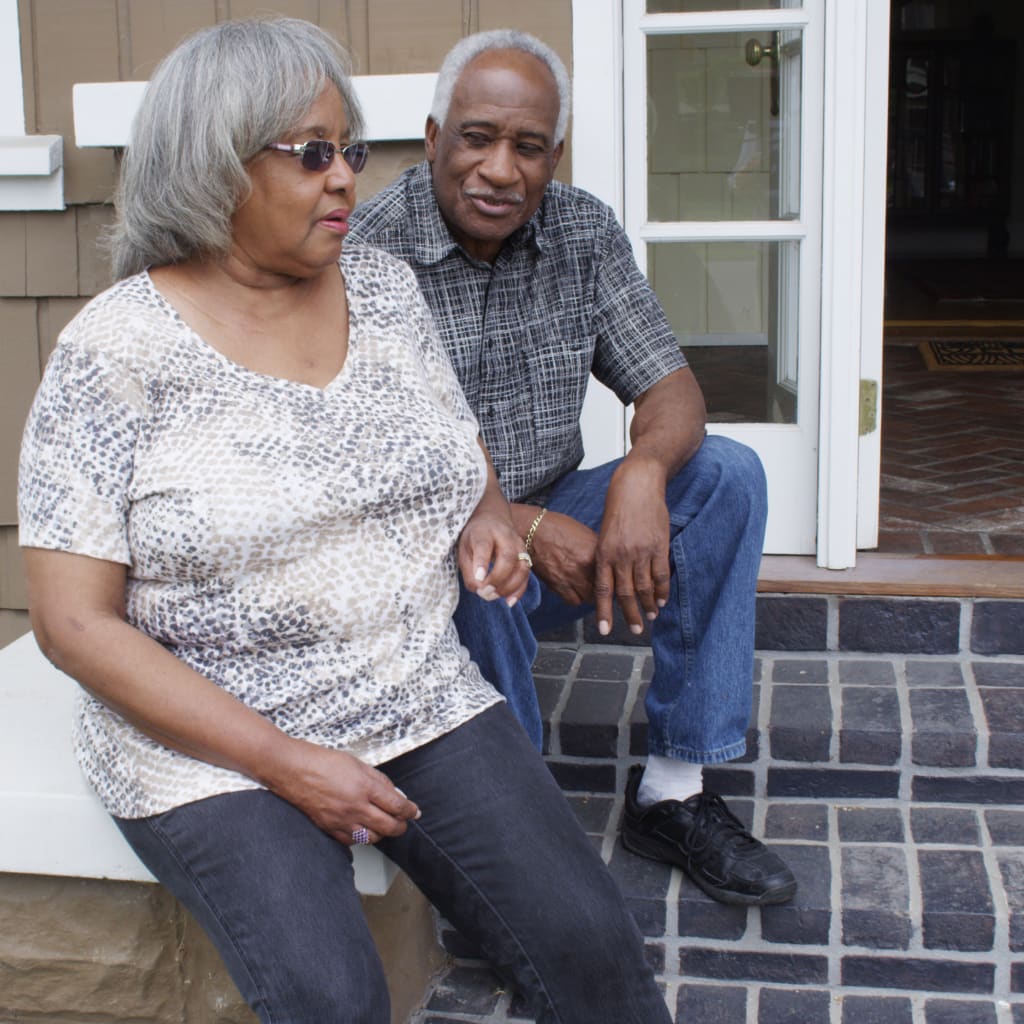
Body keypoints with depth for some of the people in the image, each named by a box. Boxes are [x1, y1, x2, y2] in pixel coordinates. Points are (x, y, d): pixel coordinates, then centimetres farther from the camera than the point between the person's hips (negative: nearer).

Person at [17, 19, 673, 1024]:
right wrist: (284, 762, -17)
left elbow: (462, 455, 22)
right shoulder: (115, 348, -10)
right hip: (209, 737, -4)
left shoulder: (383, 287, 6)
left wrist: (487, 519, -3)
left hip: (418, 696, 4)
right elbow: (74, 622, -12)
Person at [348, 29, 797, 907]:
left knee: (726, 473, -14)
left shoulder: (584, 231, -1)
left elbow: (669, 385, -3)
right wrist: (526, 529, -29)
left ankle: (673, 791, -10)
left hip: (551, 521, 6)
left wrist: (642, 473, -27)